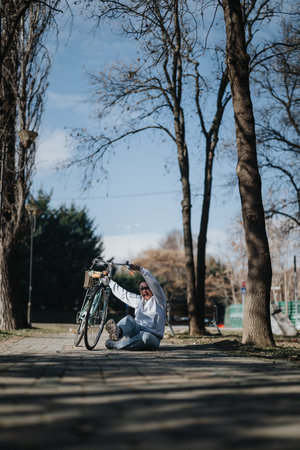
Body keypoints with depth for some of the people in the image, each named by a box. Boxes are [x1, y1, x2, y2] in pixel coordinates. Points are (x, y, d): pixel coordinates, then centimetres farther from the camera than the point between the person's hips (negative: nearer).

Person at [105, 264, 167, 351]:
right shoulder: (138, 300, 21)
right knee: (128, 319, -25)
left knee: (146, 337, -40)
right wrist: (108, 281, 35)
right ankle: (117, 331, -60)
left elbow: (154, 284, -13)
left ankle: (116, 345, -46)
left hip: (152, 337, -4)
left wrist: (140, 269, -20)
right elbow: (122, 293, 30)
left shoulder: (158, 300, 4)